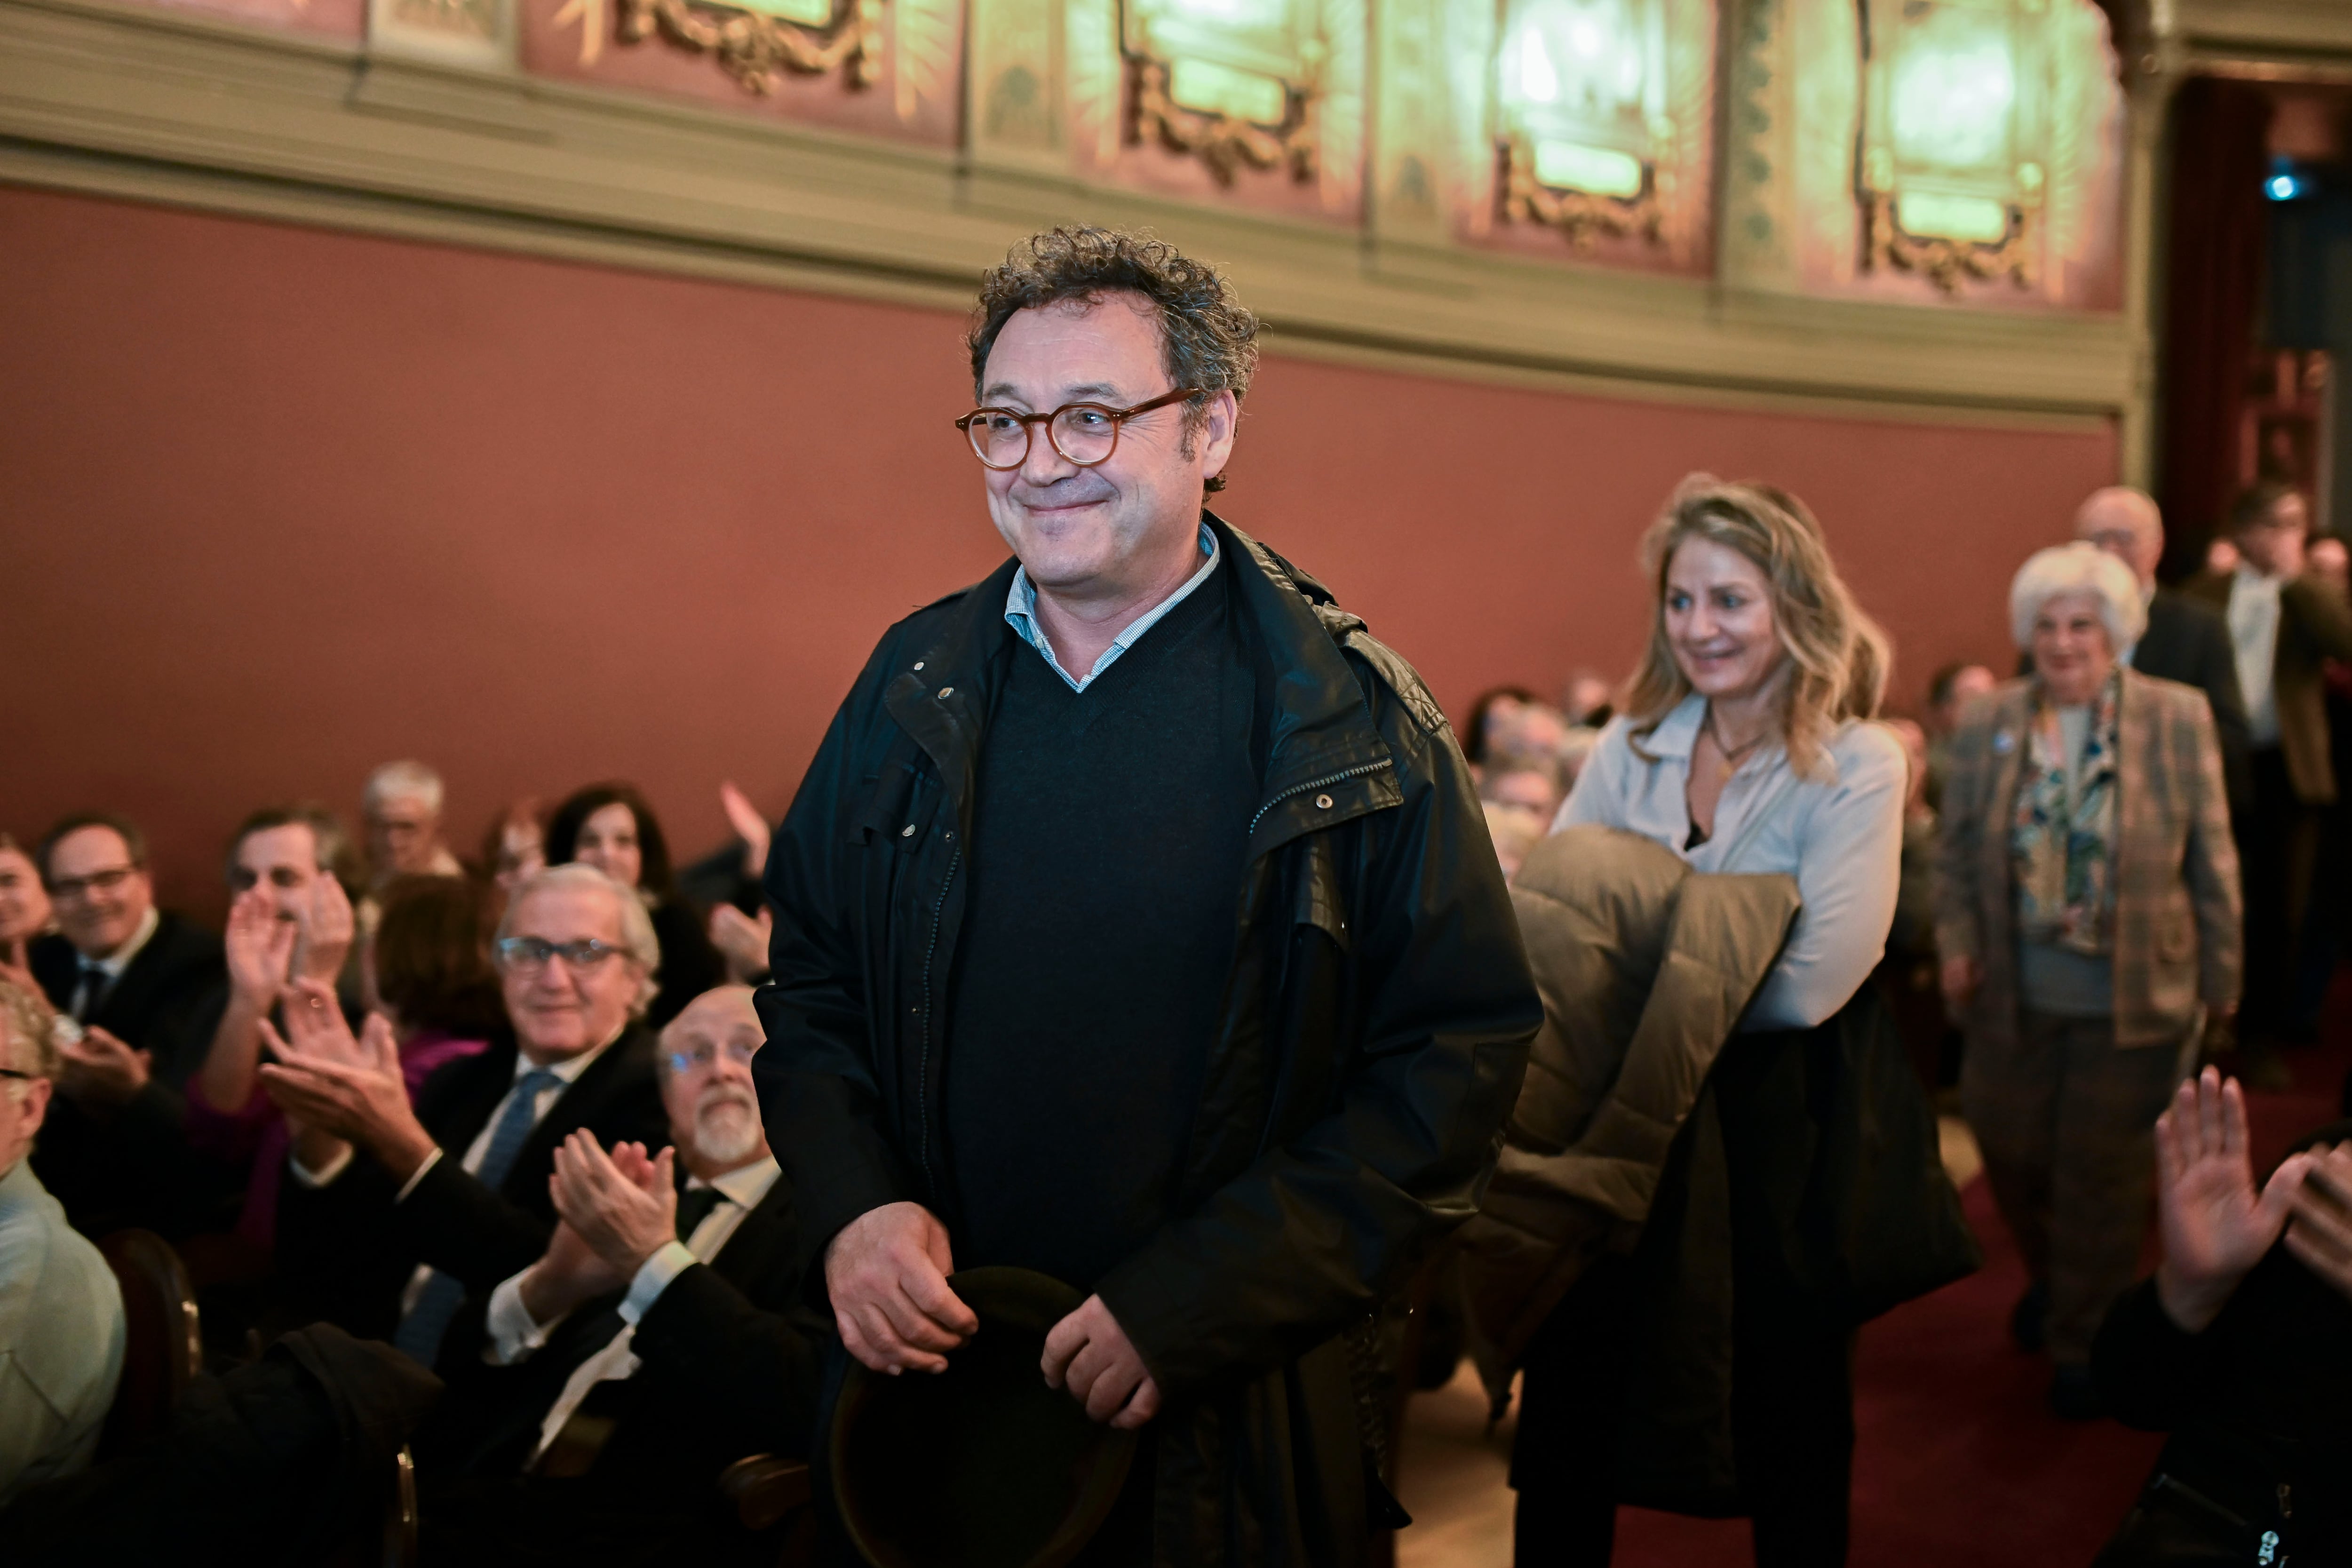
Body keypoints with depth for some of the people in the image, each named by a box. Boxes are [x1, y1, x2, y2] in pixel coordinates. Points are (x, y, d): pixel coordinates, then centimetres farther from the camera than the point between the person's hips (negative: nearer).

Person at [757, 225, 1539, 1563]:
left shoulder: (1349, 718, -10)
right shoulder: (917, 686, 2)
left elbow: (1462, 1053, -13)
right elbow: (812, 980, 9)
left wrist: (1196, 1303, -18)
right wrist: (852, 1203, -8)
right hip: (928, 1369, 3)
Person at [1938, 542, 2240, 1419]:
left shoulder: (2179, 719, -5)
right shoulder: (1988, 726, 0)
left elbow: (2211, 860, -1)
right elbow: (1955, 854, 5)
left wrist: (2220, 978, 0)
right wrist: (1958, 945, -8)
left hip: (2134, 998, -2)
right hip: (2015, 995, 2)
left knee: (2101, 1172, 7)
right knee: (2011, 1151, 14)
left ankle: (2083, 1342, 25)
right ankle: (2049, 1279, 44)